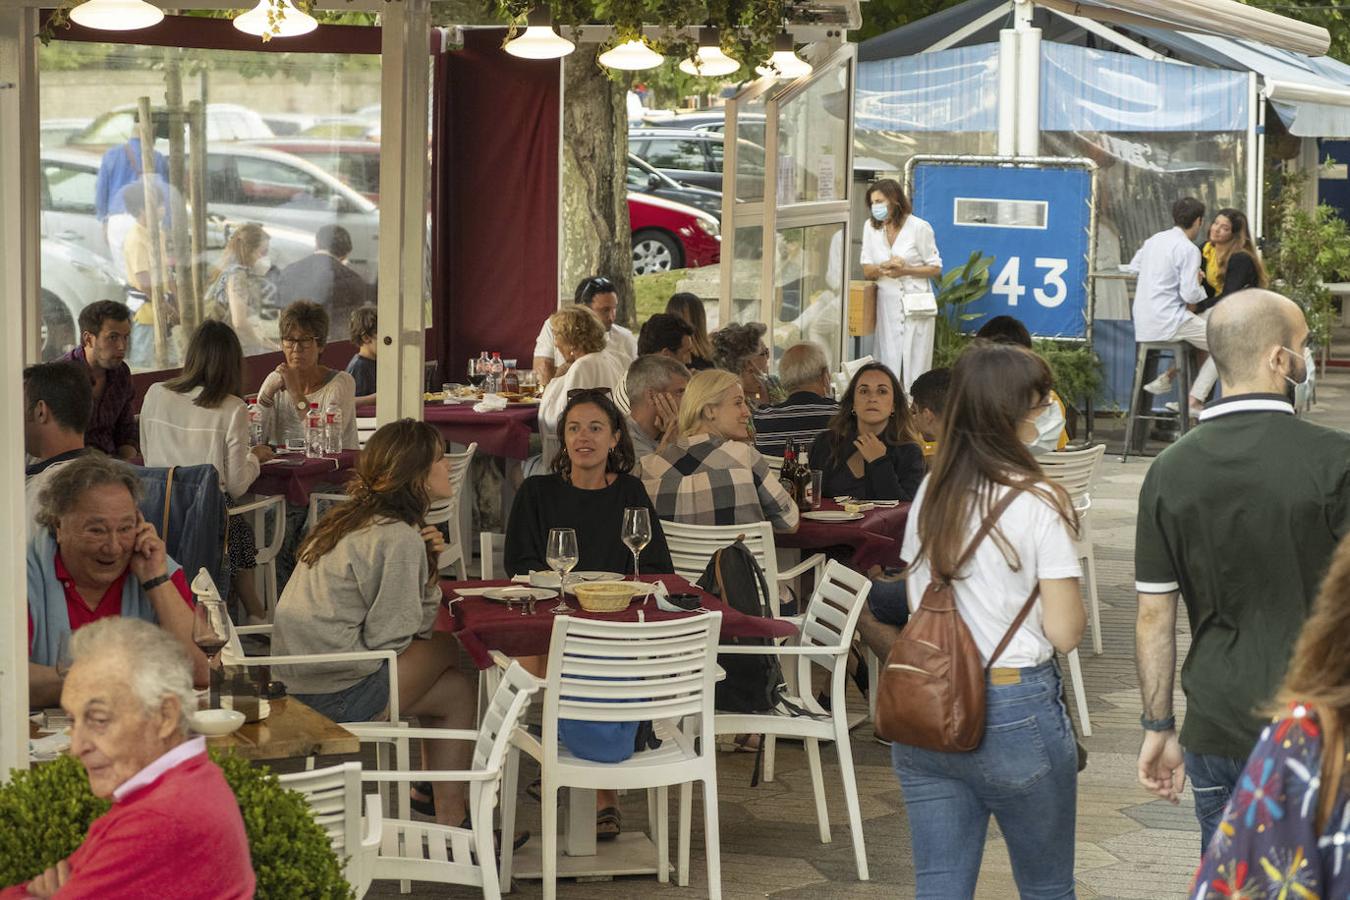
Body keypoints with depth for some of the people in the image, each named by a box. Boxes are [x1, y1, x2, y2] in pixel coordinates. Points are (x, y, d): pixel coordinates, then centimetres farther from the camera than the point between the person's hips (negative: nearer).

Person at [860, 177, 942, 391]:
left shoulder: (919, 228, -5)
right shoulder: (871, 227, 6)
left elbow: (936, 269, 0)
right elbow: (866, 271, 8)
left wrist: (905, 270, -15)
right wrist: (884, 267, -14)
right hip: (887, 305, 3)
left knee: (914, 365, -4)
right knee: (888, 363, 0)